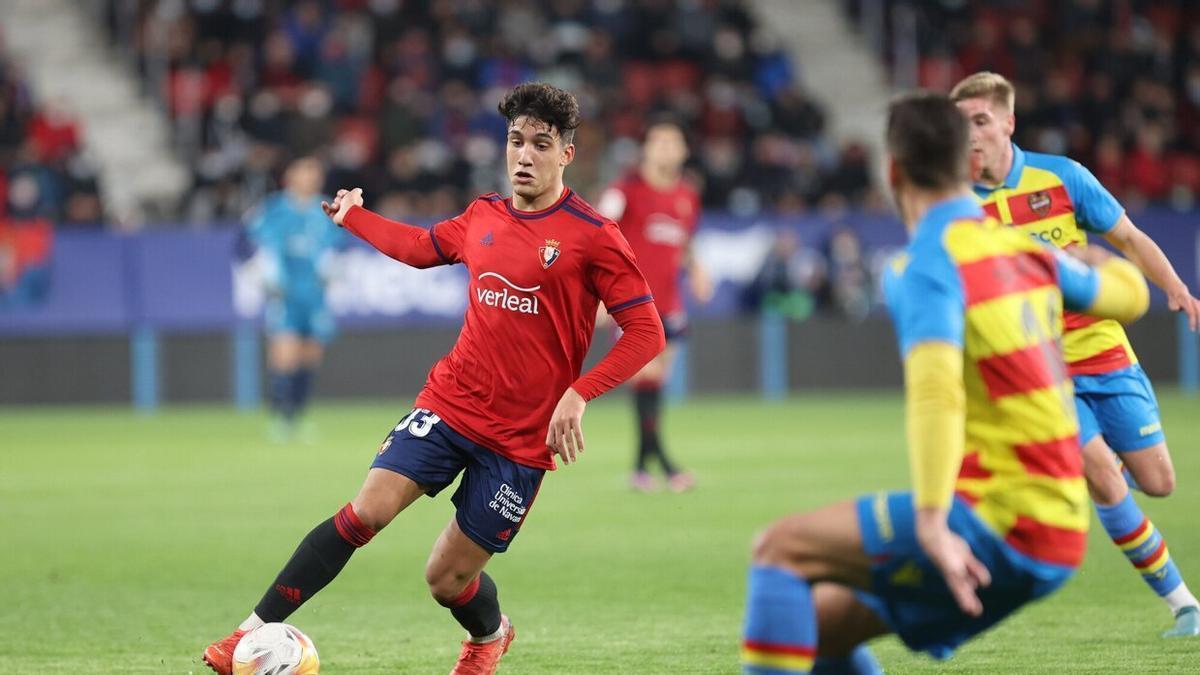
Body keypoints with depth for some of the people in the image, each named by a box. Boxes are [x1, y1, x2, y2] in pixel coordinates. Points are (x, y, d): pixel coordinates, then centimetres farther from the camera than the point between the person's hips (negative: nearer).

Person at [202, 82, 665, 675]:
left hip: (521, 440, -4)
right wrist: (352, 216, 37)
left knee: (448, 579, 3)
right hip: (449, 404, 4)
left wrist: (579, 394, -22)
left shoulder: (592, 236, -10)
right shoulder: (483, 216, 6)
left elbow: (647, 333, -12)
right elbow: (421, 248, 28)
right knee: (365, 513, -15)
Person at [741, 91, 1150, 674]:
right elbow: (1126, 294, 31)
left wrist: (932, 523, -38)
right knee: (820, 623, 13)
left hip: (997, 526, -8)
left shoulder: (929, 266, -12)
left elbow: (936, 391, -28)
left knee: (782, 548, -10)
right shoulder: (1025, 249, 12)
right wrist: (1096, 264, 55)